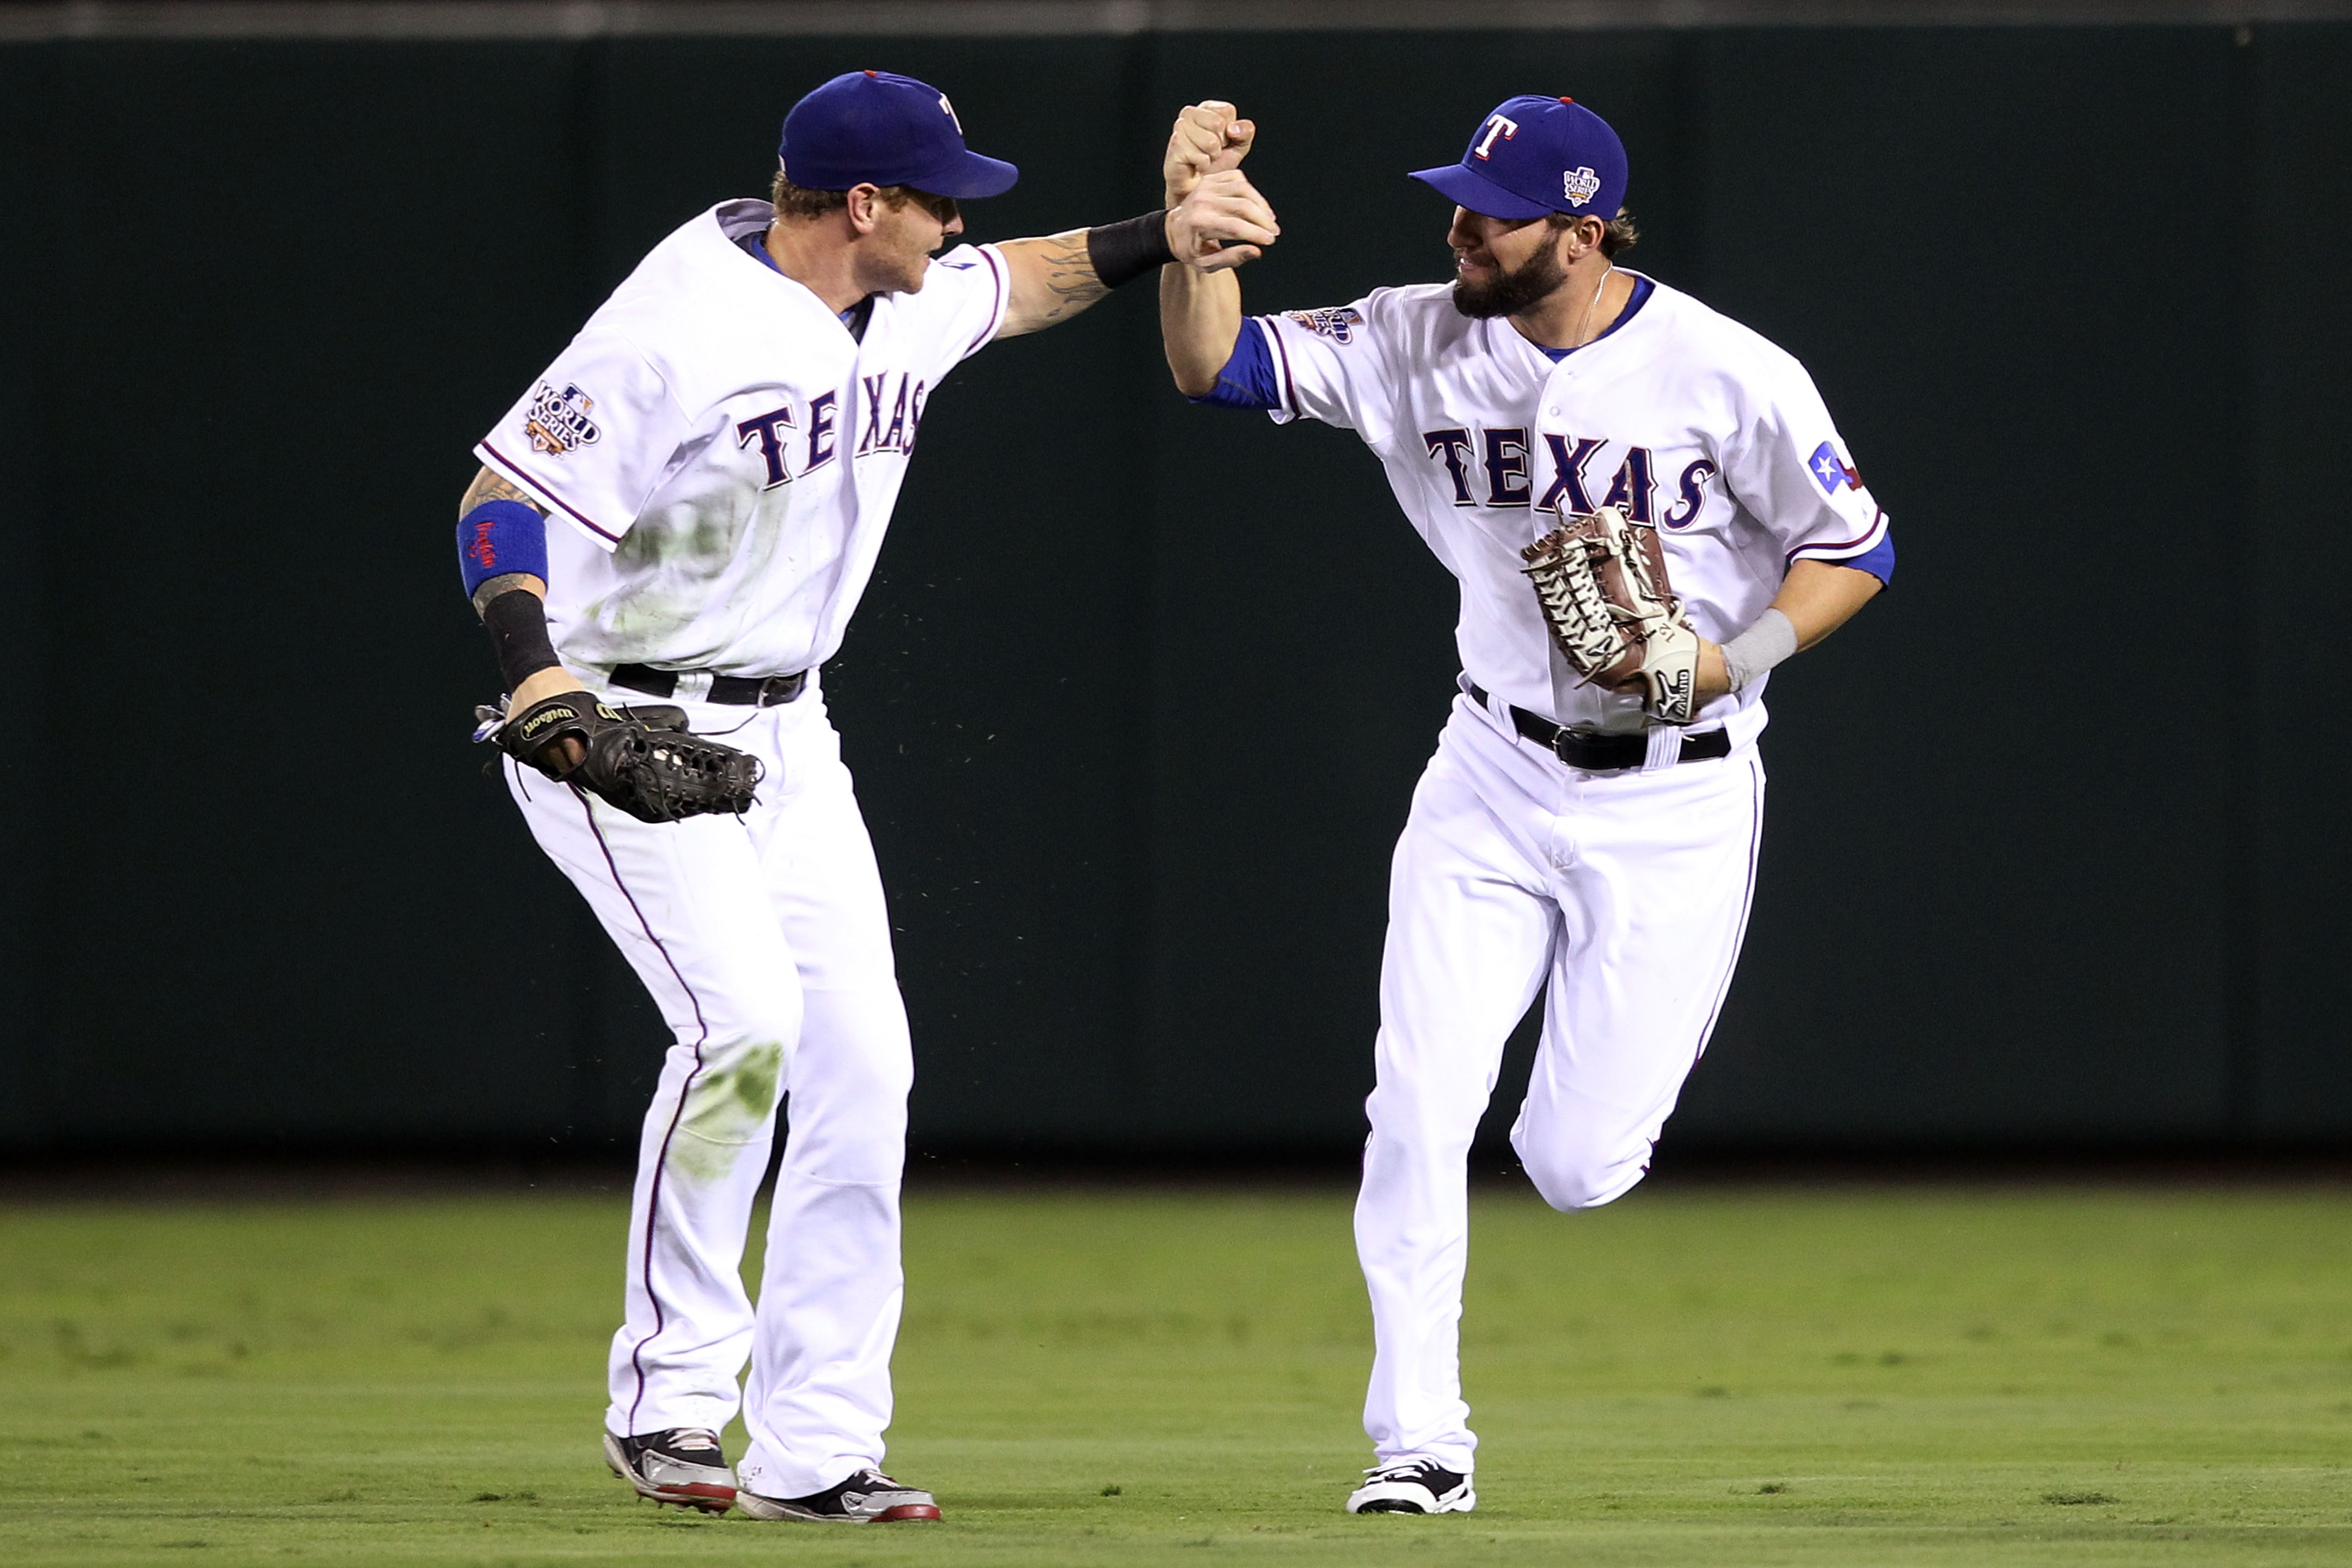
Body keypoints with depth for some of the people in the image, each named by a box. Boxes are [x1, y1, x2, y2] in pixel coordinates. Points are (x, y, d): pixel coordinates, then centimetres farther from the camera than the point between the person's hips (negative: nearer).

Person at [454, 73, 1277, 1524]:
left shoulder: (906, 310, 3)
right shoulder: (683, 328, -23)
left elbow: (1020, 285, 26)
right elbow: (507, 489, -27)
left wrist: (1158, 240, 10)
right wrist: (534, 669, -43)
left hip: (782, 735, 9)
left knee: (860, 1061, 0)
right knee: (744, 1017, -24)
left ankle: (813, 1447, 4)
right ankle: (668, 1398, -12)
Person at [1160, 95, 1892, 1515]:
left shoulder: (1730, 376, -14)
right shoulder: (1424, 344, -4)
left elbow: (1856, 549, -5)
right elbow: (1216, 367, -5)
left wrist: (1721, 663, -19)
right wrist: (1200, 218, -21)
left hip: (1676, 800, -3)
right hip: (1493, 782, 3)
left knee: (1577, 1170, -1)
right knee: (1417, 1112, -11)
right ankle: (1422, 1443, -2)